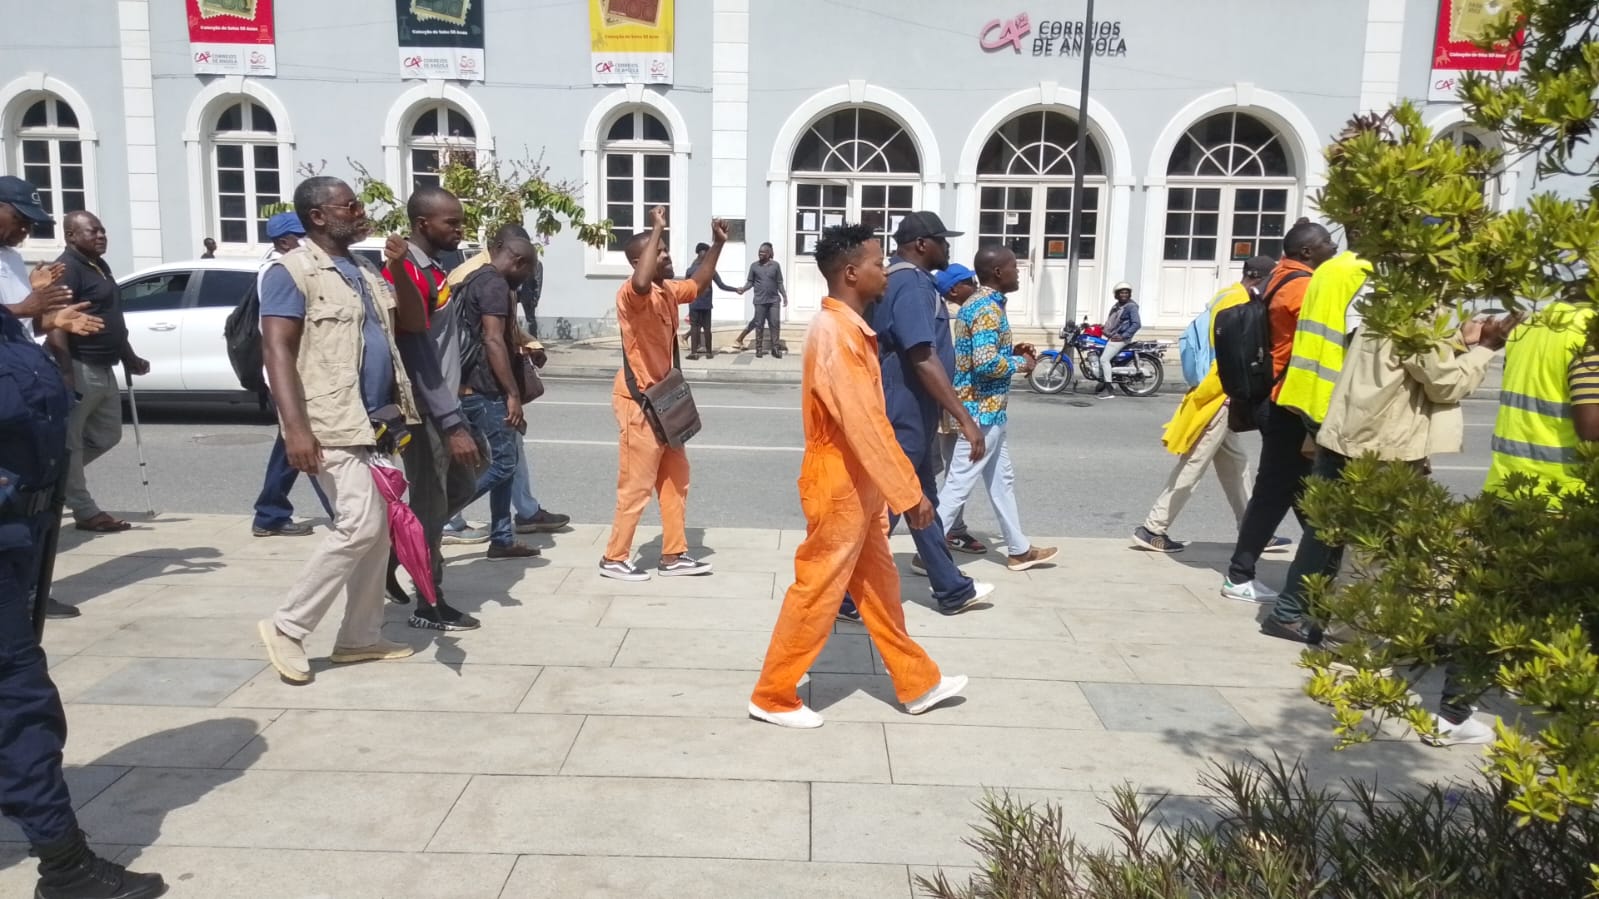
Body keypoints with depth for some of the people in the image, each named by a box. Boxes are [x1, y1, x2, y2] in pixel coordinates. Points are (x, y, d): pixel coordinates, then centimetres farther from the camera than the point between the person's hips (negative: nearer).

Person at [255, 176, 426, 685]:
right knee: (360, 525, -15)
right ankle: (287, 627, 0)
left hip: (376, 421, 8)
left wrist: (399, 269, 2)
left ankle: (360, 637, 19)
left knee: (376, 530, 9)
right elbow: (276, 349, -15)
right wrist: (295, 427, -25)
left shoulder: (365, 273, 17)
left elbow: (414, 325, 17)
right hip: (332, 424, -8)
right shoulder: (293, 272, -7)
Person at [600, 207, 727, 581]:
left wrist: (717, 244, 15)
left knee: (675, 477, 14)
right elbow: (642, 282, -42)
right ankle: (614, 558, 12)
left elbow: (698, 283, 28)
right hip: (638, 400, -10)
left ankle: (674, 555, 23)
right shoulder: (632, 294, -18)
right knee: (636, 485, -2)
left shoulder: (668, 291, 10)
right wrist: (657, 229, -34)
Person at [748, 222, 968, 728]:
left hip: (859, 486, 10)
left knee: (878, 587, 18)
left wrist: (891, 489, 20)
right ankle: (773, 698, 16)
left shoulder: (848, 327, 10)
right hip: (839, 487, -10)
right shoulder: (836, 334, -23)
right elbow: (865, 424, -29)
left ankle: (918, 684, 31)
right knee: (816, 593, 2)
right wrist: (909, 492, -27)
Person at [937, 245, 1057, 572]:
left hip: (983, 409, 11)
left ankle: (1019, 550, 26)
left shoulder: (973, 302, 13)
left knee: (1002, 480, 17)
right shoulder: (989, 308, -18)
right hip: (983, 411, -11)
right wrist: (1020, 363, -10)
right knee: (959, 483, -5)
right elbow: (986, 362, -26)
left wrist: (1011, 351, 11)